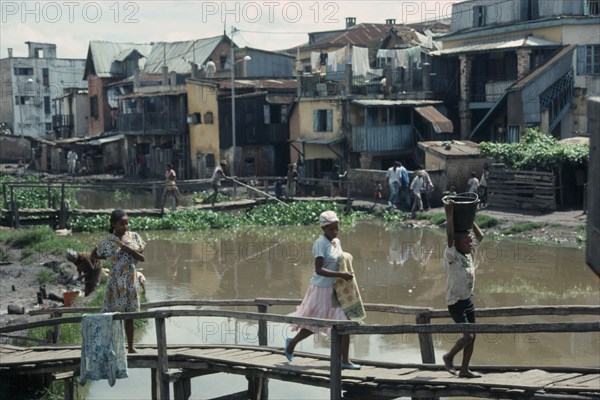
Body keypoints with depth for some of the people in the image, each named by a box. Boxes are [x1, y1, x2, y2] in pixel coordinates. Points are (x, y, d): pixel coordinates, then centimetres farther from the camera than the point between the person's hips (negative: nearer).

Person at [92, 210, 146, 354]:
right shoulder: (108, 241, -5)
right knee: (113, 314, -3)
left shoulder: (134, 236, 2)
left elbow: (142, 258, -3)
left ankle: (131, 346, 18)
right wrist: (110, 257, -1)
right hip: (116, 281, -3)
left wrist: (126, 248, -15)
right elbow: (93, 255, 6)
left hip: (131, 280, 3)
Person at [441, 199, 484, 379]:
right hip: (455, 302, -8)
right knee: (468, 336, -13)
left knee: (472, 337, 9)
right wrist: (450, 214, -27)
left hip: (468, 300, 8)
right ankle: (449, 357, 10)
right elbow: (450, 236, -28)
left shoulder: (470, 253, 5)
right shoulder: (452, 256, -15)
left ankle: (464, 370, 19)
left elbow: (480, 236, 15)